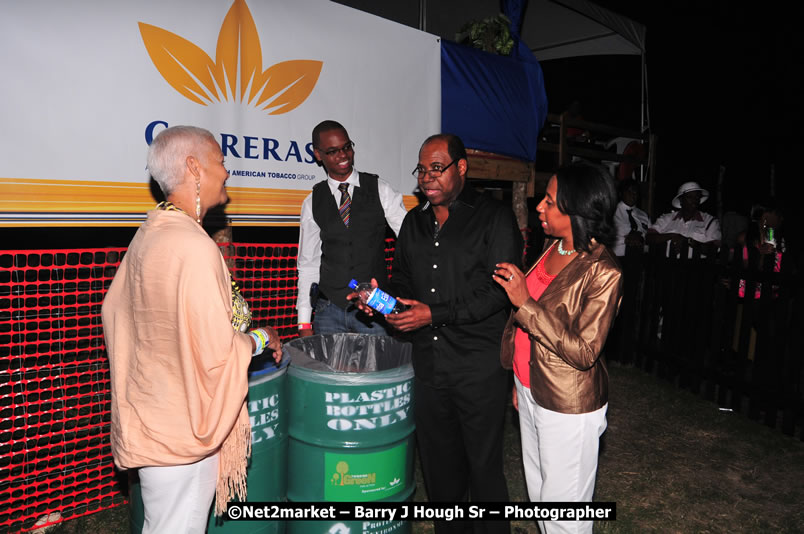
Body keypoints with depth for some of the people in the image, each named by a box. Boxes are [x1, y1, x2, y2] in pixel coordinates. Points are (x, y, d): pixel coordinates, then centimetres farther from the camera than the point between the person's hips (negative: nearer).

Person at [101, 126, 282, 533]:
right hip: (181, 428, -9)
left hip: (147, 415, 9)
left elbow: (114, 311, 16)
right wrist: (259, 340, -7)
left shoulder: (148, 234, 4)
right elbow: (215, 353, -26)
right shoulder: (194, 247, -25)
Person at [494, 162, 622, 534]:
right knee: (538, 494, 25)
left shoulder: (602, 272, -22)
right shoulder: (553, 248, 2)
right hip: (531, 390, 8)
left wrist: (525, 303, -28)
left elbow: (583, 352, -25)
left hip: (568, 407, -8)